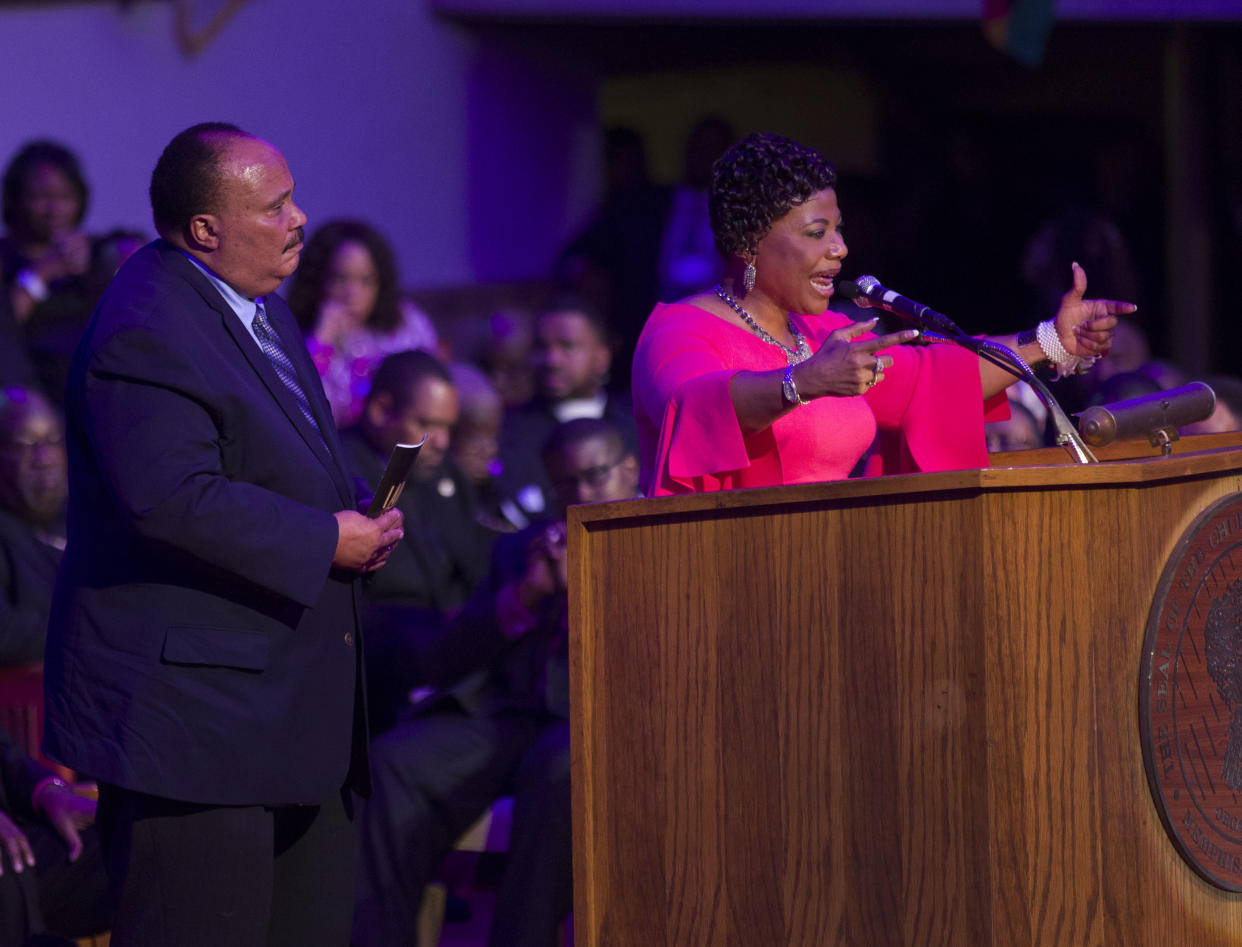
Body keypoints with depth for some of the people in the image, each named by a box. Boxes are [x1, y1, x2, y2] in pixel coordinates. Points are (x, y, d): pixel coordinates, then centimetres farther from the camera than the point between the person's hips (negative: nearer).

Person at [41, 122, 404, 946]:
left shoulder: (260, 304, 15)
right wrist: (325, 542, -20)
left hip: (290, 690, 10)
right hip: (193, 706, -10)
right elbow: (170, 498, -28)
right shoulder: (144, 333, -18)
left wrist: (359, 512, 6)